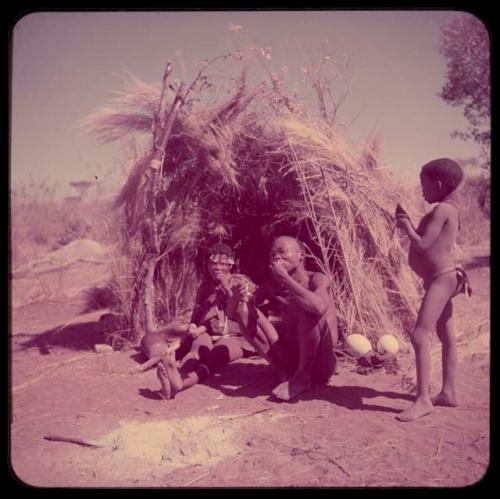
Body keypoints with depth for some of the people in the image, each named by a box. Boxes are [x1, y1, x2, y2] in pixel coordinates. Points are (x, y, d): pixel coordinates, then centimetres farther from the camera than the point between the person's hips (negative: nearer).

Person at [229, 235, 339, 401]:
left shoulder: (317, 280, -13)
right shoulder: (272, 286, 2)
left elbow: (319, 307, -38)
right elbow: (232, 312, 4)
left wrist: (286, 279, -27)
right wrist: (236, 298, -20)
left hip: (320, 365, -5)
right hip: (290, 359, 5)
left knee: (309, 308, -30)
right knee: (244, 310, -6)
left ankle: (302, 377, -13)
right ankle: (287, 374, -6)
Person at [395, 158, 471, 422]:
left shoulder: (442, 209, -15)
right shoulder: (448, 208, 15)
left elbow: (423, 244, -22)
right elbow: (429, 242, 16)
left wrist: (406, 225, -7)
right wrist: (407, 222, 8)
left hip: (442, 279, -11)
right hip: (442, 278, 11)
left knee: (419, 335, -15)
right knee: (446, 337, 15)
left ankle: (423, 399, -12)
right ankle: (448, 393, 24)